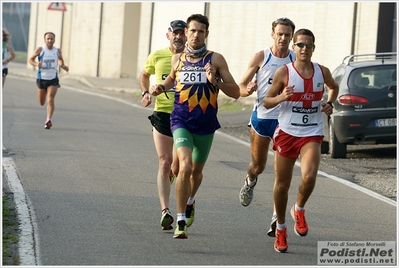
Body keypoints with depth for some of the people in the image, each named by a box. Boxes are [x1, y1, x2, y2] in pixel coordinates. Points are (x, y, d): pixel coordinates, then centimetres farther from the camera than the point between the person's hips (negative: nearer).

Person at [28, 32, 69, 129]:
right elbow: (31, 59, 0)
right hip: (41, 78, 0)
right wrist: (36, 64, -21)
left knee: (50, 100, -17)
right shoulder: (40, 50, -7)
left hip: (53, 79, 0)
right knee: (41, 103, 8)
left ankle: (48, 120, -18)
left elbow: (60, 60, 20)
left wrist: (63, 66, 0)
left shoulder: (57, 51, 0)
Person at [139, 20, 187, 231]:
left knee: (178, 167, 1)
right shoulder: (157, 56, 5)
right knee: (165, 162, -8)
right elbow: (144, 75, 24)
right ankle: (165, 211, -12)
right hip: (162, 114, 0)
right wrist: (145, 93, 7)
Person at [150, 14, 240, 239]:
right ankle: (181, 222, -18)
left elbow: (236, 92, -4)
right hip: (181, 121, -1)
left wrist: (215, 81, -19)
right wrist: (161, 87, 7)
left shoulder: (216, 59, -3)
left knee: (196, 171, 18)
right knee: (185, 166, -22)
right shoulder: (178, 59, 5)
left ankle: (190, 202, 52)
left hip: (206, 125, 1)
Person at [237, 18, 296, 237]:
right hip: (261, 117, 1)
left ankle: (277, 218, -13)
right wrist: (247, 90, -22)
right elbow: (240, 86, 1)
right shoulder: (260, 58, -2)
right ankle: (250, 182, 52)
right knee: (258, 165, 14)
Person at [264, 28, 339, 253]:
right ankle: (281, 229, 26)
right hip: (286, 133, -1)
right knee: (282, 184, 6)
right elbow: (266, 102, 0)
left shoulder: (322, 72, 2)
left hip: (312, 134, 1)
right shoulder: (284, 72, -6)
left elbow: (334, 87, 24)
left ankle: (299, 210, 7)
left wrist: (330, 104, 5)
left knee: (309, 176, -24)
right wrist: (281, 97, -21)